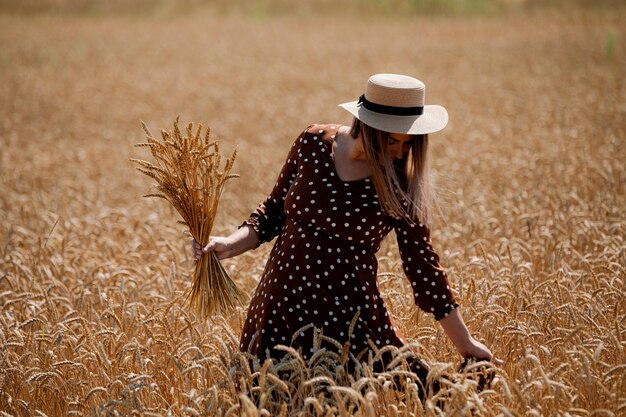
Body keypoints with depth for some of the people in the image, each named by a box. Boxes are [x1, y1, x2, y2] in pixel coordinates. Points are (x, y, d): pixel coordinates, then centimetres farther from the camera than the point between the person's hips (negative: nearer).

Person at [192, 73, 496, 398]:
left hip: (351, 316, -2)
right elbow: (275, 212, 6)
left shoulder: (400, 183, -9)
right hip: (282, 302, 2)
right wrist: (230, 245, -10)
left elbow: (421, 262, -3)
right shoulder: (312, 144, -5)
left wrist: (464, 342, -2)